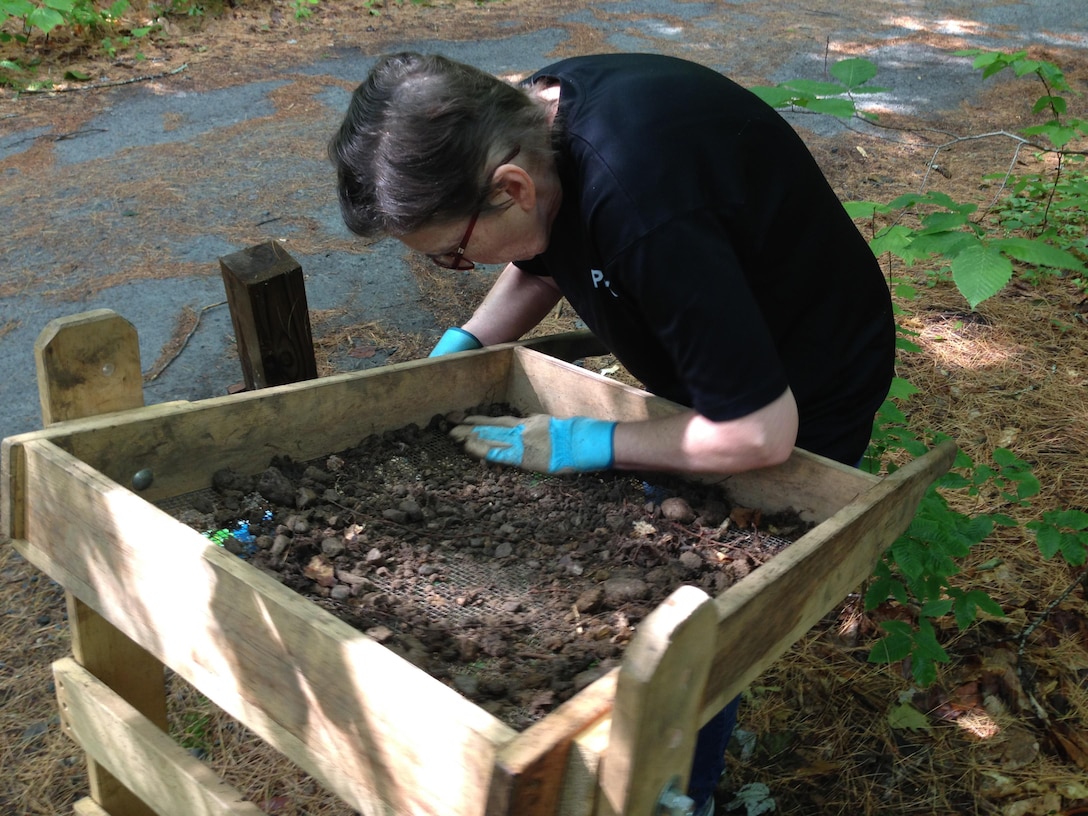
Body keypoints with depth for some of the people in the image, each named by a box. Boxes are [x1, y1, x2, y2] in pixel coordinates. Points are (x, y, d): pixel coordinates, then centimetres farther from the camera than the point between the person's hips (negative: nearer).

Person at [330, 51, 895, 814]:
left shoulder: (644, 212, -42)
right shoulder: (527, 120, -15)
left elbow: (759, 435, -33)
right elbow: (539, 263, 8)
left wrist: (581, 445, -23)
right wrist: (462, 348, -7)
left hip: (797, 399, -7)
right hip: (702, 358, 8)